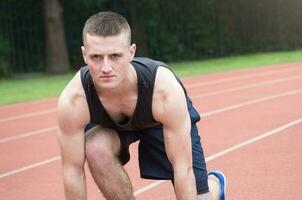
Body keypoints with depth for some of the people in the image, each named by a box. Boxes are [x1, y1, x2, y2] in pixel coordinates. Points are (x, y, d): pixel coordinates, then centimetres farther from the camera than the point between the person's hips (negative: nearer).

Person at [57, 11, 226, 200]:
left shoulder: (166, 89, -41)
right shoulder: (72, 101, -37)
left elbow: (183, 168, -35)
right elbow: (73, 170, -27)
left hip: (167, 120, -1)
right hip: (112, 124, 1)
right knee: (96, 148, -33)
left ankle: (215, 183, 33)